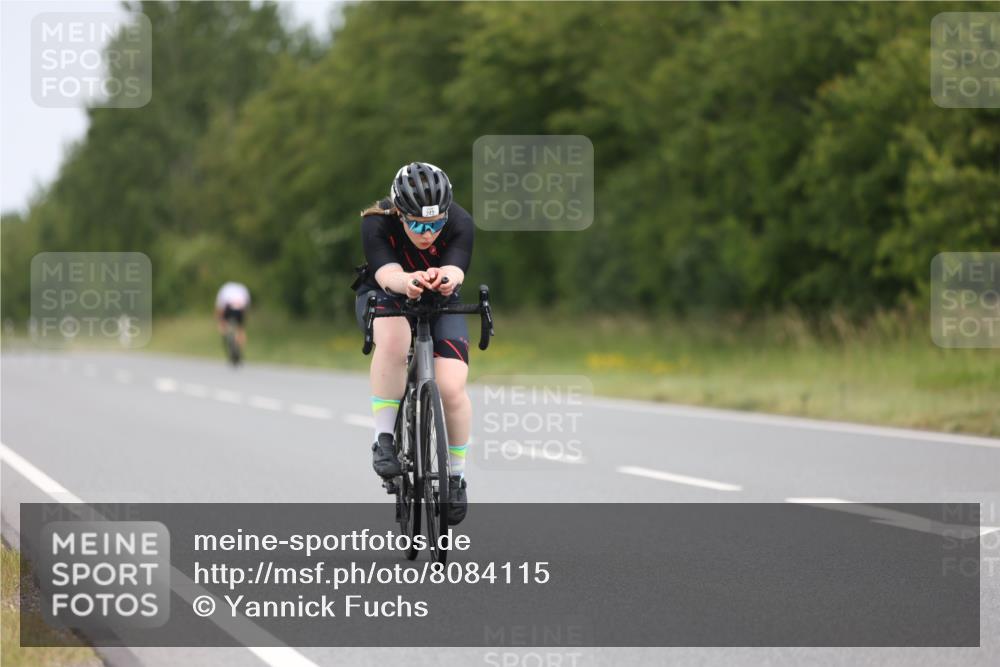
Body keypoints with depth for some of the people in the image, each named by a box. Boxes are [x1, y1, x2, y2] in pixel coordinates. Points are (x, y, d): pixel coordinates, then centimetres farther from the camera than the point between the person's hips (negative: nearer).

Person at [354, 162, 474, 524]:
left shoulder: (460, 223, -26)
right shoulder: (376, 223, -28)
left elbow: (456, 269, -42)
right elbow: (387, 273, -43)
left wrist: (446, 277, -67)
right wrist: (408, 282, -67)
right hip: (384, 298, -2)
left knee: (451, 387, -20)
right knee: (393, 339, -39)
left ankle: (456, 476, 5)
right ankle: (384, 440, -26)